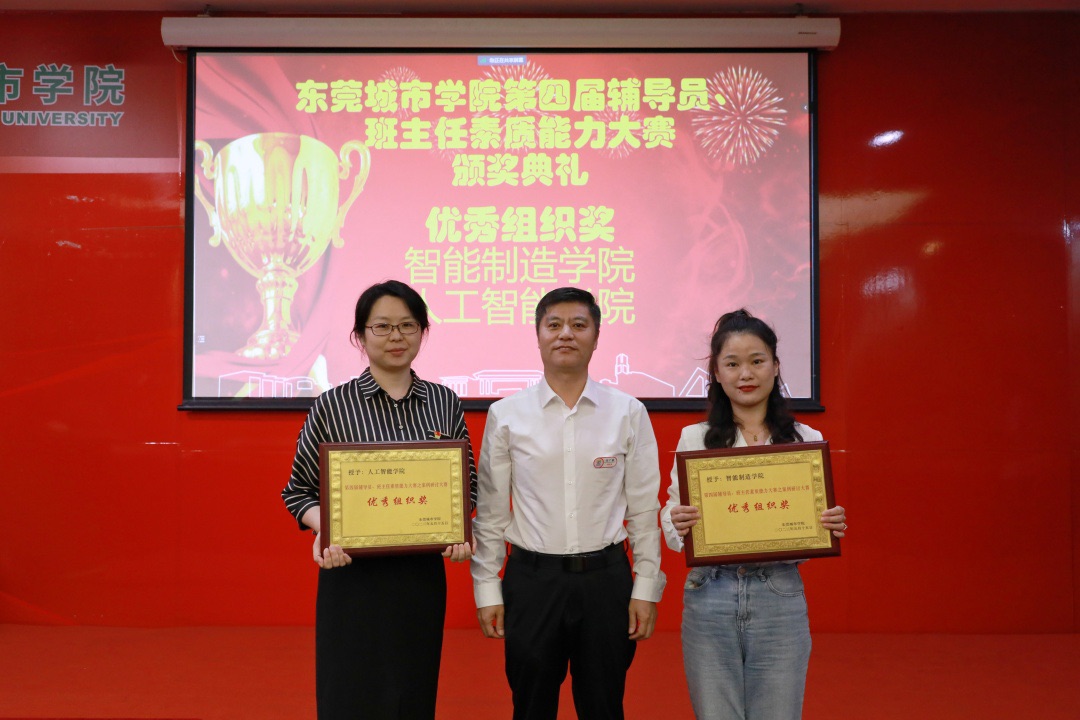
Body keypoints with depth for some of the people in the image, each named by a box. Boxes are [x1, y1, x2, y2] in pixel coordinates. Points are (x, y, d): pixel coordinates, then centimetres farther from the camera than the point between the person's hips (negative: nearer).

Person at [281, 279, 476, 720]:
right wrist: (324, 528, -17)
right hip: (353, 576, -2)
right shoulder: (332, 406, -4)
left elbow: (466, 482, 13)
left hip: (423, 573, 3)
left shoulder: (445, 403, 4)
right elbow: (299, 490, 2)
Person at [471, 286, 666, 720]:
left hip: (606, 578, 0)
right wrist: (487, 589, 2)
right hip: (531, 579, 0)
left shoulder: (628, 413, -1)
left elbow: (644, 509, 2)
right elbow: (490, 512, 3)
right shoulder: (506, 416, -1)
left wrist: (646, 588, 1)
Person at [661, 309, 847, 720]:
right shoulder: (694, 438, 1)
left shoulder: (806, 439, 3)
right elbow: (672, 526, 4)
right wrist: (676, 524, -18)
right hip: (709, 598, 0)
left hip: (780, 599, 0)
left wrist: (832, 527, -13)